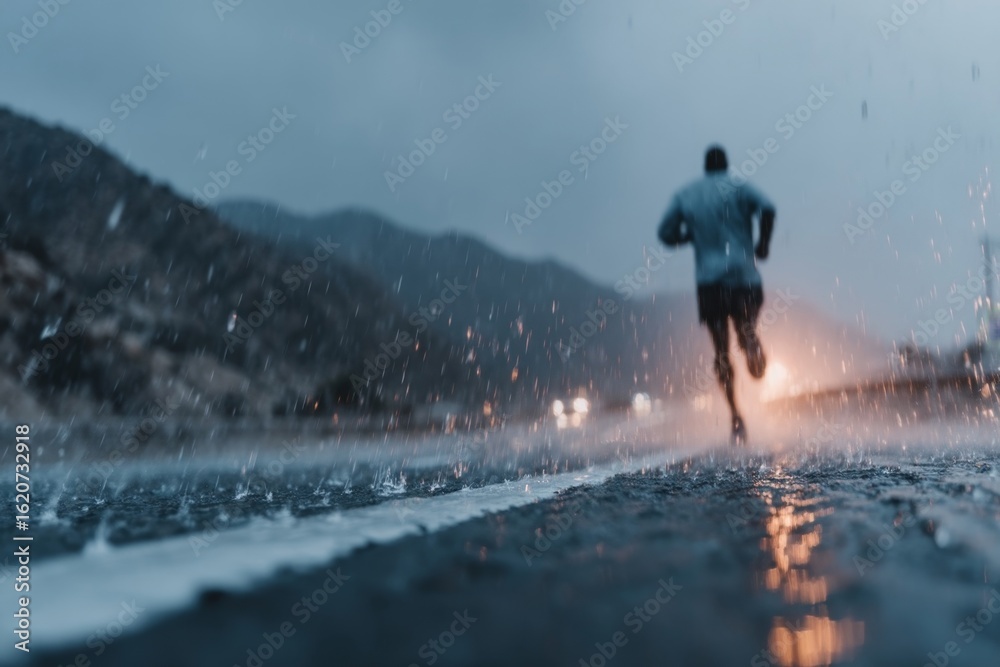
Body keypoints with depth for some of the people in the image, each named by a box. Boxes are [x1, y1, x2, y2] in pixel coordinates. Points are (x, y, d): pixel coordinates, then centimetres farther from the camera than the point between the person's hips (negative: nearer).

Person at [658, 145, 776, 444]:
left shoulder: (685, 195, 10)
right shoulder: (737, 185, 3)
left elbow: (667, 234, 8)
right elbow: (767, 208, -13)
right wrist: (763, 243, -1)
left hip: (709, 282, 1)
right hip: (743, 276, -1)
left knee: (721, 350, 4)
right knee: (747, 329, 16)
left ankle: (736, 415, -4)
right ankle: (750, 343, -22)